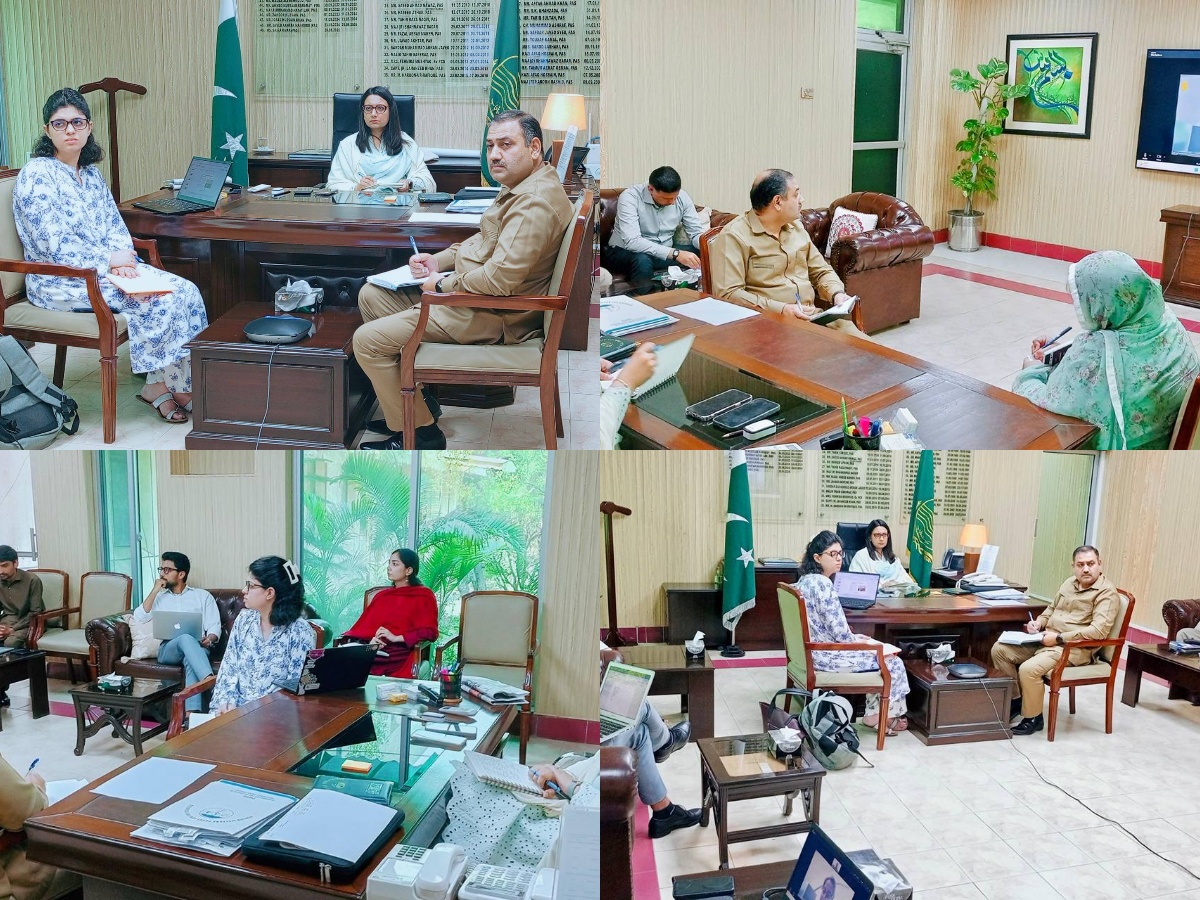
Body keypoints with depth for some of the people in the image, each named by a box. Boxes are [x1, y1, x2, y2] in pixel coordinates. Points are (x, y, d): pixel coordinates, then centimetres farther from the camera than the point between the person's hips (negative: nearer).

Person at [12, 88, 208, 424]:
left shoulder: (91, 174, 13)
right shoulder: (36, 175, -12)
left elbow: (115, 226, 11)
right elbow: (55, 245, -18)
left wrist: (123, 257, -11)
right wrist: (111, 261, -18)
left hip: (107, 267, 8)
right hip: (59, 281, -8)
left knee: (185, 291, -13)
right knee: (158, 300, -25)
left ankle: (167, 383, -13)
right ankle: (161, 385, -9)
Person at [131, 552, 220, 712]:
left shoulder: (202, 595, 18)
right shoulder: (158, 597, 26)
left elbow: (215, 626, 8)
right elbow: (139, 617, 8)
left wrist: (209, 639, -16)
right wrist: (154, 591, 6)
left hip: (197, 646, 0)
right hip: (168, 649, 0)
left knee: (190, 659, -40)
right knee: (186, 639, -38)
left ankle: (192, 714, -57)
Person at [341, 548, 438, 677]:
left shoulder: (424, 596, 11)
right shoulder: (381, 596, 25)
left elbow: (430, 631, -1)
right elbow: (365, 625, 14)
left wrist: (396, 637, -12)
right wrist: (371, 640, -9)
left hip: (401, 654, -4)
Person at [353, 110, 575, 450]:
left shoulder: (534, 203, -26)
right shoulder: (520, 187, 9)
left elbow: (500, 278, -34)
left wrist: (443, 284, -17)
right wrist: (438, 261, 9)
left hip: (492, 314, -11)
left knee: (367, 341, -12)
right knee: (371, 295, 17)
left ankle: (421, 435, 0)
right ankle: (402, 401, 22)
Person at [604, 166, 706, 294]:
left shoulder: (682, 197, -7)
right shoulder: (629, 197, -23)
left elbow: (697, 233, -3)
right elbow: (632, 241, -35)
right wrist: (675, 254, -43)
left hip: (664, 253, 5)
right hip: (624, 253, -5)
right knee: (643, 260, -38)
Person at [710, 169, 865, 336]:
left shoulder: (796, 227, 17)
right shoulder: (734, 236, -8)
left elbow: (821, 271, 26)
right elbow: (727, 294, -16)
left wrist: (837, 294, 3)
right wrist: (781, 310, -22)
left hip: (813, 316, 7)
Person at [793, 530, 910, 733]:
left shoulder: (806, 580, 8)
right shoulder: (822, 584, -22)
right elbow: (840, 633, -22)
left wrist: (855, 638, 12)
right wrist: (864, 642, -5)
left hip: (816, 649, 10)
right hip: (828, 655, -10)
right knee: (893, 662, 3)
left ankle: (876, 713, 23)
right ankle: (885, 715, 20)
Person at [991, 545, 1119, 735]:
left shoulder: (1106, 592, -11)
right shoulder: (1070, 583, 14)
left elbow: (1098, 630, -22)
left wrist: (1058, 638, -22)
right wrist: (1039, 622, 6)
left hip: (1073, 647, -8)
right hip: (1047, 639, 8)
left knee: (1028, 669, -30)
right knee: (999, 650, -5)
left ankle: (1033, 718, -7)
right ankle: (1016, 698, 11)